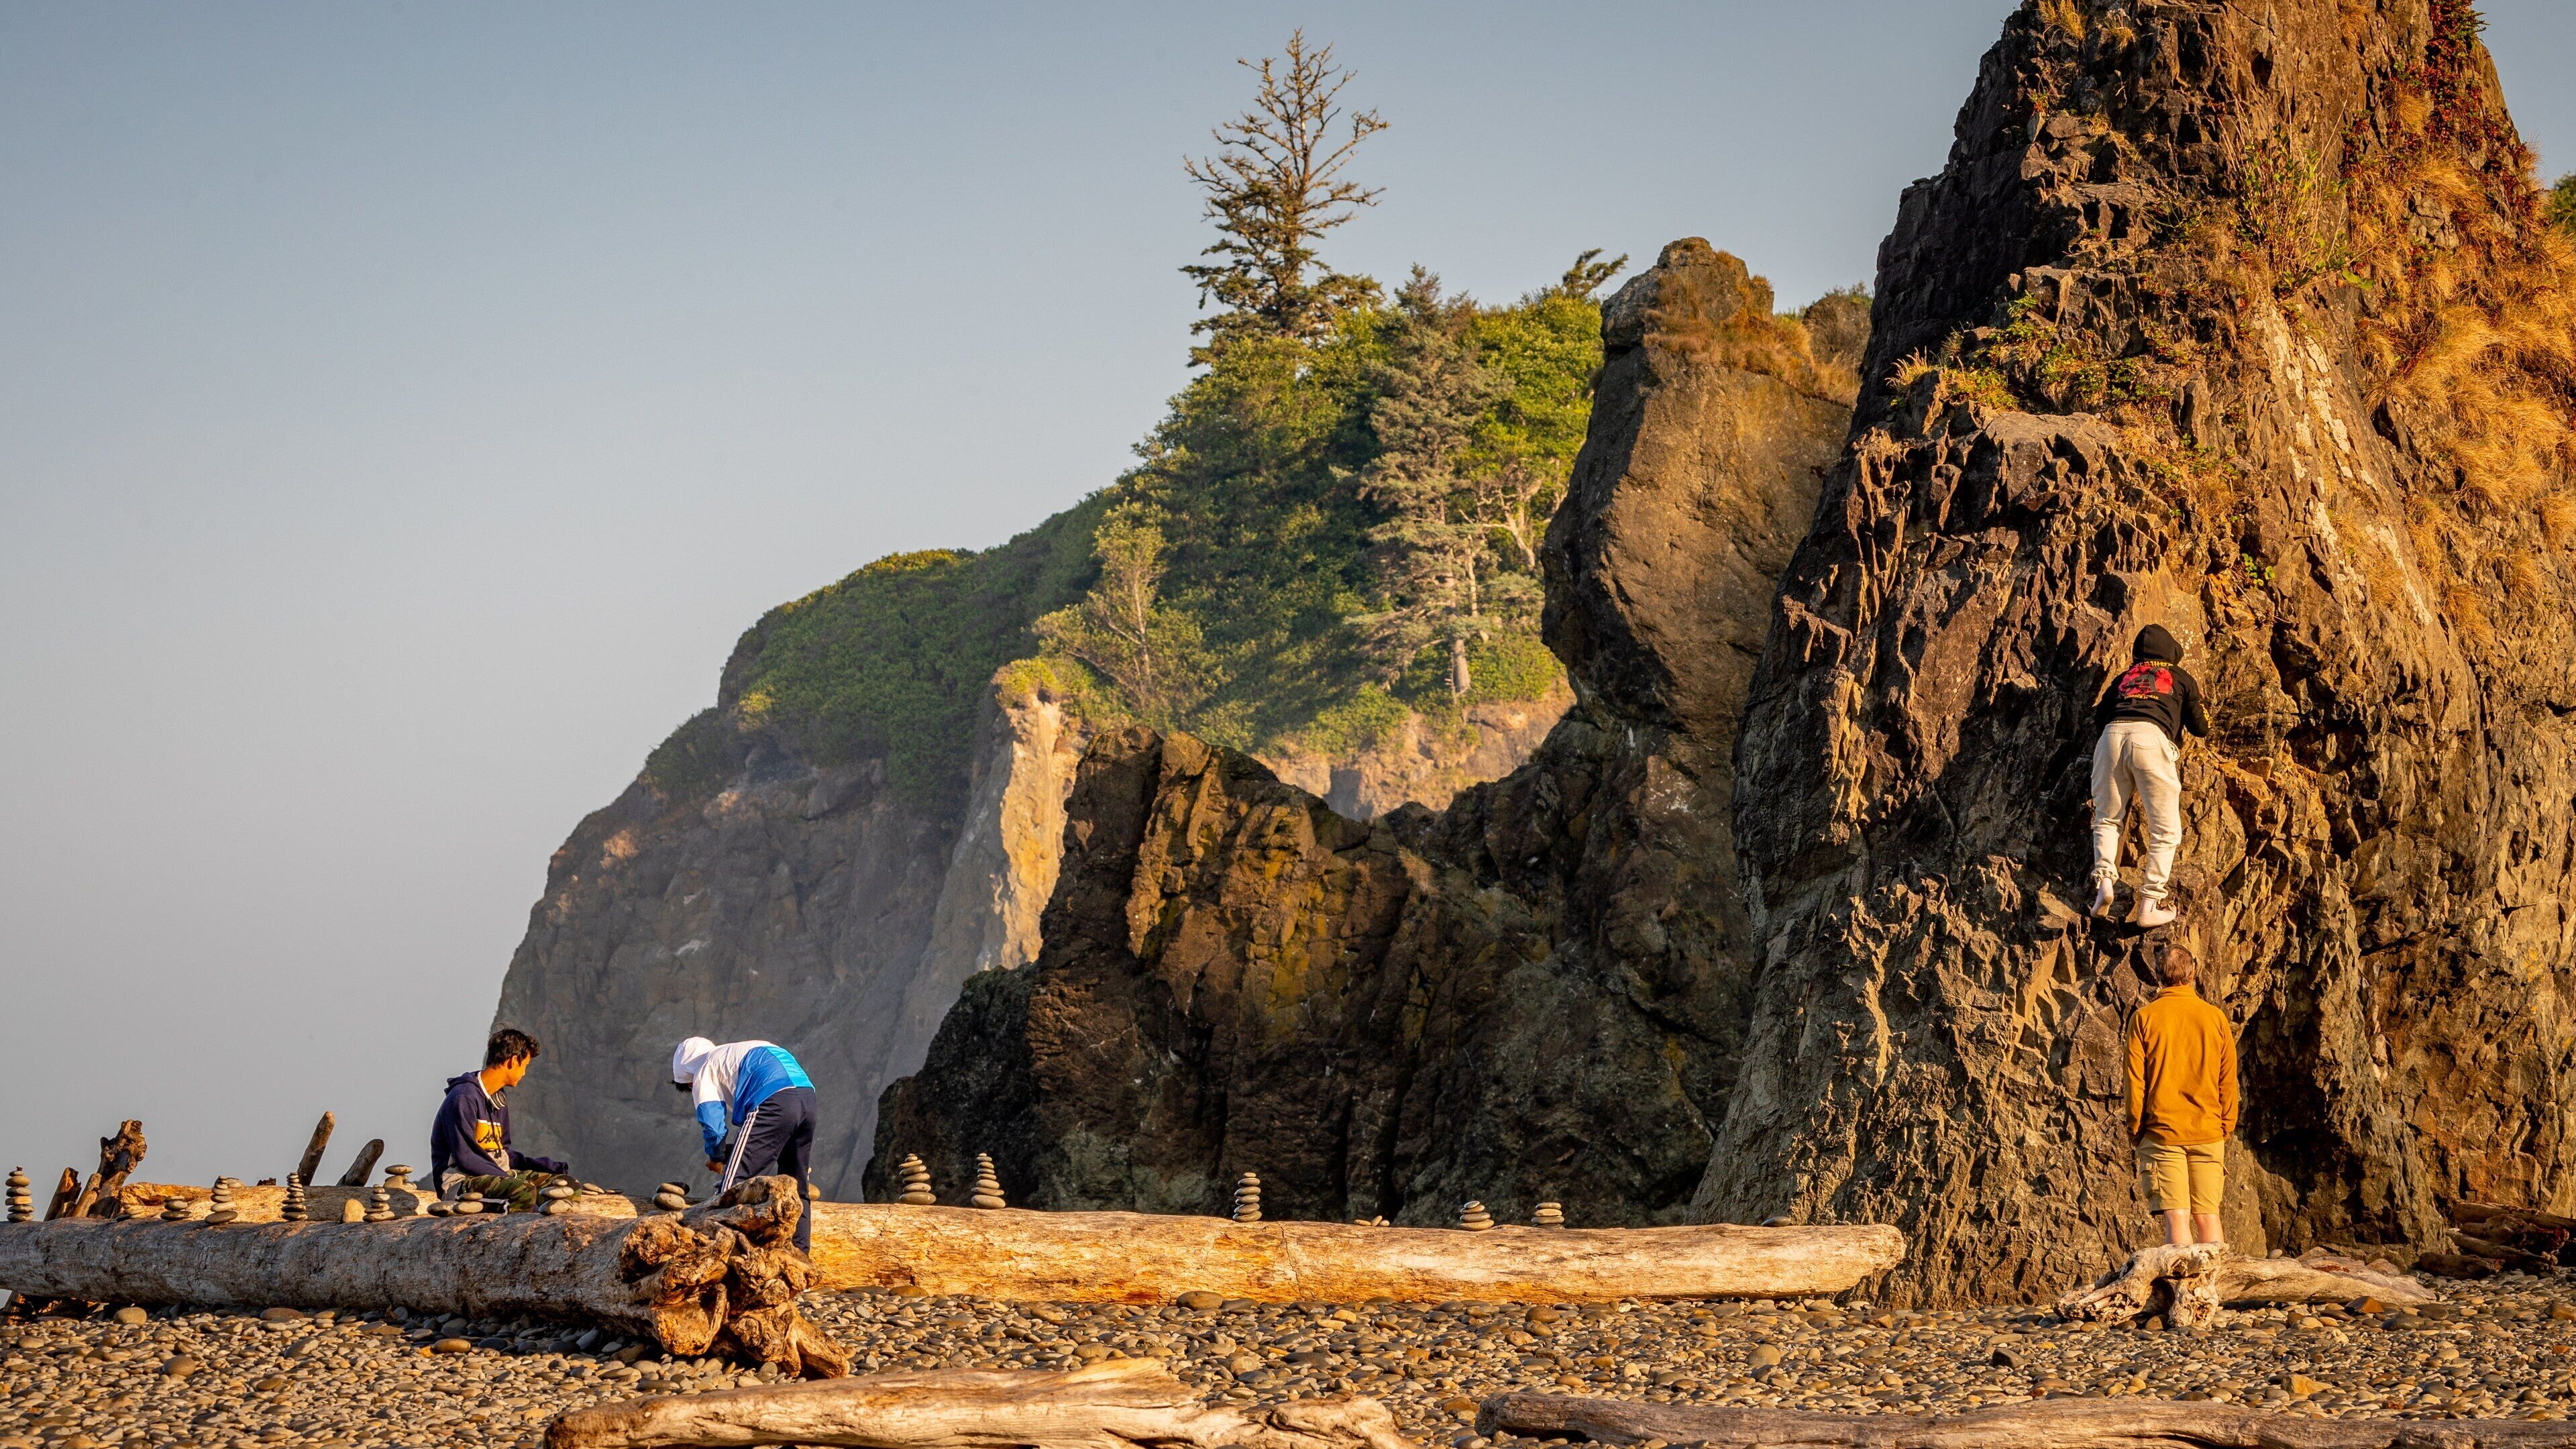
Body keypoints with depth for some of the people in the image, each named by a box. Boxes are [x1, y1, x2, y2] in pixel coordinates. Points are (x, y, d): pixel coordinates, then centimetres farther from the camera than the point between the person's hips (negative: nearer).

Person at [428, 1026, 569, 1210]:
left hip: (497, 1175, 9)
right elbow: (465, 1157, -18)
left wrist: (547, 1166, 12)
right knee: (522, 1190, -35)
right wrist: (508, 1178, -20)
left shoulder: (499, 1099, 18)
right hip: (461, 1180, -9)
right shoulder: (464, 1098, -13)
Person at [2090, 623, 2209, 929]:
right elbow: (2199, 728, 30)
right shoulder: (2182, 678, 26)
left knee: (2107, 820, 19)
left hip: (2112, 735, 3)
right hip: (2151, 738, -3)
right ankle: (2149, 905, -6)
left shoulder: (2125, 677, 31)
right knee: (2166, 832, 4)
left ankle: (2104, 879, -6)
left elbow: (2099, 717, 28)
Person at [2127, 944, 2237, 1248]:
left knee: (2175, 1217, -5)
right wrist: (2227, 1128, 15)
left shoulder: (2143, 1018, -3)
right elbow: (2228, 1081, 7)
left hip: (2161, 1132, -2)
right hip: (2208, 1132, 2)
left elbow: (2135, 1081, -3)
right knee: (2207, 1215, 6)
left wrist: (2135, 1128, 6)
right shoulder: (2216, 1018, 3)